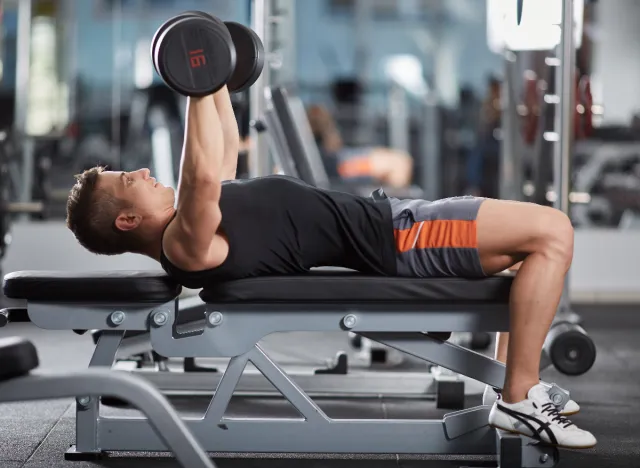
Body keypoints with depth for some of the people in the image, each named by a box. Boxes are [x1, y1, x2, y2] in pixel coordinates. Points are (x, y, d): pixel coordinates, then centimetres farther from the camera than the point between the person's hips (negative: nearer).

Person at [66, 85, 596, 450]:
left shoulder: (189, 222, 12)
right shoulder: (186, 246, -18)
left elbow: (226, 150, 26)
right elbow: (204, 175, -37)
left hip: (384, 216, 10)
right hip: (391, 240, -10)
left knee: (538, 233, 17)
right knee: (552, 231, -16)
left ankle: (524, 379, 16)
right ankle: (520, 400, -10)